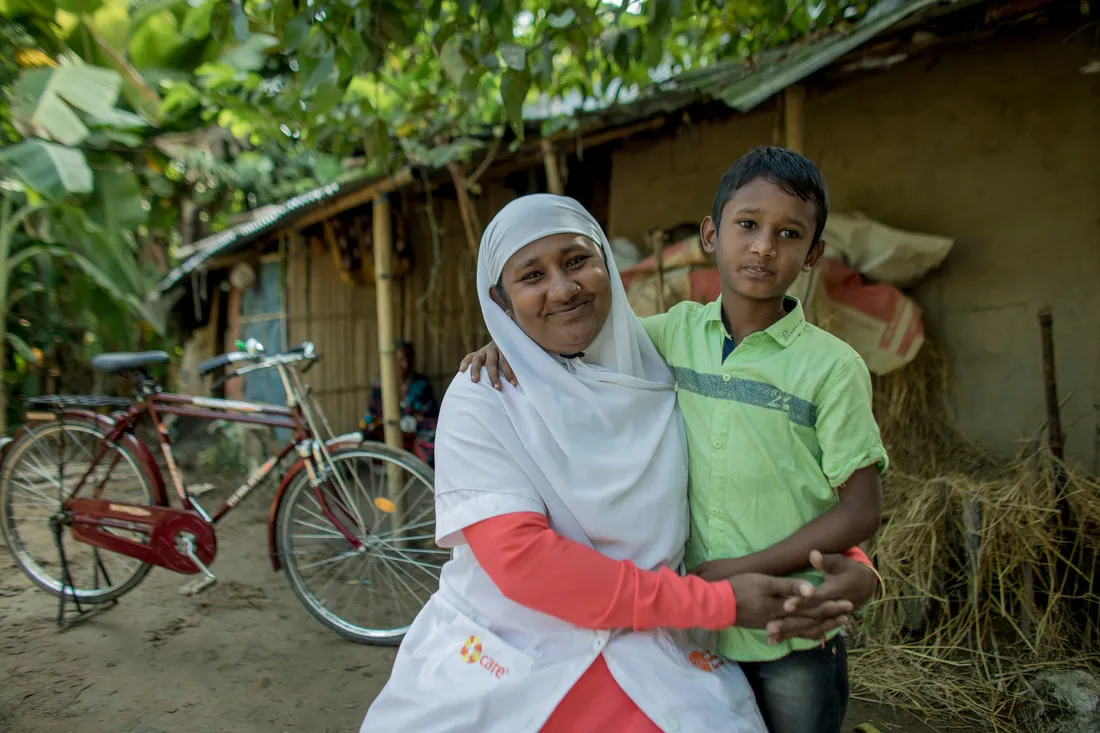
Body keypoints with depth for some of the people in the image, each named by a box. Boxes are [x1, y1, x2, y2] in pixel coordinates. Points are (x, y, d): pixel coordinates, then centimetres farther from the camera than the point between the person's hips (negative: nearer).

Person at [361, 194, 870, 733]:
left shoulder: (668, 384, -1)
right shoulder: (481, 401, -11)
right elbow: (521, 559, -19)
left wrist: (848, 562, -10)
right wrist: (715, 603, -18)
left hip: (643, 663, 1)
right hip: (501, 667, -1)